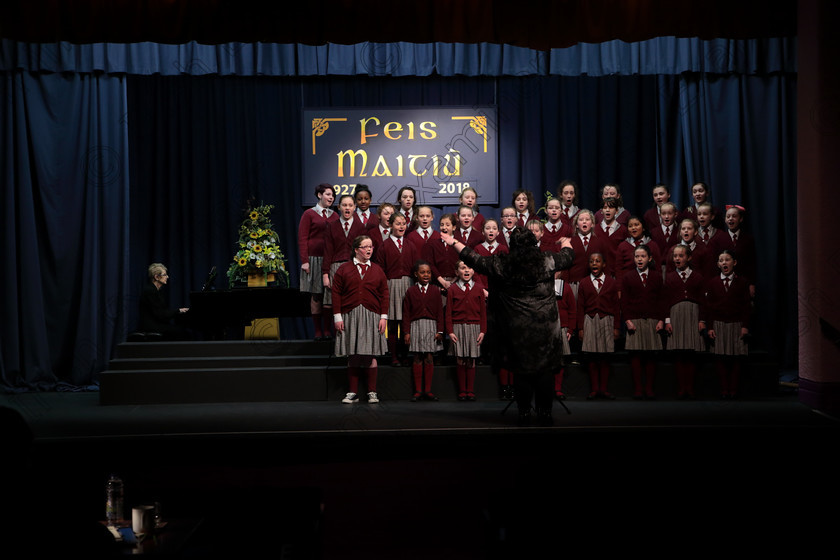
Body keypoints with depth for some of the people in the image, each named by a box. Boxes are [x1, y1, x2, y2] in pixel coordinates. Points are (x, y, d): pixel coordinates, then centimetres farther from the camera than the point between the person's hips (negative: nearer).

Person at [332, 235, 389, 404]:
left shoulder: (377, 270, 11)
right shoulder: (344, 269, 6)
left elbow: (384, 294, 9)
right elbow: (336, 293, 3)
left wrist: (383, 317, 1)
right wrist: (338, 316, -4)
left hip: (371, 316, 1)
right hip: (350, 316, -1)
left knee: (370, 355, 0)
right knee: (352, 355, 3)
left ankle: (372, 392, 8)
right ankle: (352, 393, 9)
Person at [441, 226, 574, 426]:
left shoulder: (501, 265, -6)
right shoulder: (547, 260, -3)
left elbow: (474, 260, 6)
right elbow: (568, 256, 16)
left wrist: (454, 242, 20)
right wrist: (566, 243, 40)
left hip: (518, 330, 0)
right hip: (544, 327, 0)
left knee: (521, 371, 10)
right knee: (545, 370, 8)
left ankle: (524, 413, 17)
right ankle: (545, 412, 14)